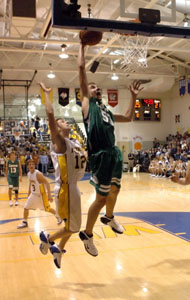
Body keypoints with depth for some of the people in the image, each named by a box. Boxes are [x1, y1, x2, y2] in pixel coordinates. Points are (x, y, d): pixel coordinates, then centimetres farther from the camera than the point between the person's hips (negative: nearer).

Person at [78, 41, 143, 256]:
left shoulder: (106, 111, 24)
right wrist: (83, 46, 8)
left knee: (114, 191, 22)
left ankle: (109, 217, 49)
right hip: (100, 156, -8)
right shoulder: (87, 104, 3)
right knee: (101, 198, -2)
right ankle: (87, 234, 16)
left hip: (114, 154, 8)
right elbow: (81, 68, -1)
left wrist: (133, 96, 30)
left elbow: (128, 118, 33)